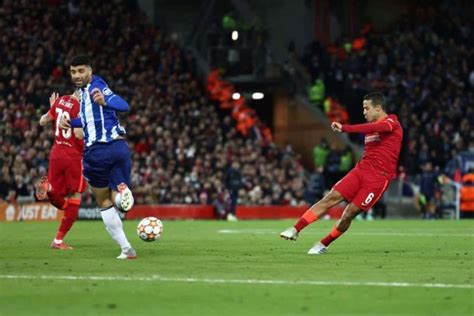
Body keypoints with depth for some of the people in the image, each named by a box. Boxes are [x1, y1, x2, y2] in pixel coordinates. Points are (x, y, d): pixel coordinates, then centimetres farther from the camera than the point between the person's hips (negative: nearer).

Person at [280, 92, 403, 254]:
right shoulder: (372, 125, 19)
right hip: (361, 170, 7)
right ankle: (295, 230, -13)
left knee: (349, 213, -10)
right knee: (331, 198, -9)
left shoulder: (392, 122, -7)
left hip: (379, 177, -7)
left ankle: (323, 245, 7)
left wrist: (344, 128, -32)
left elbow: (371, 128, -28)